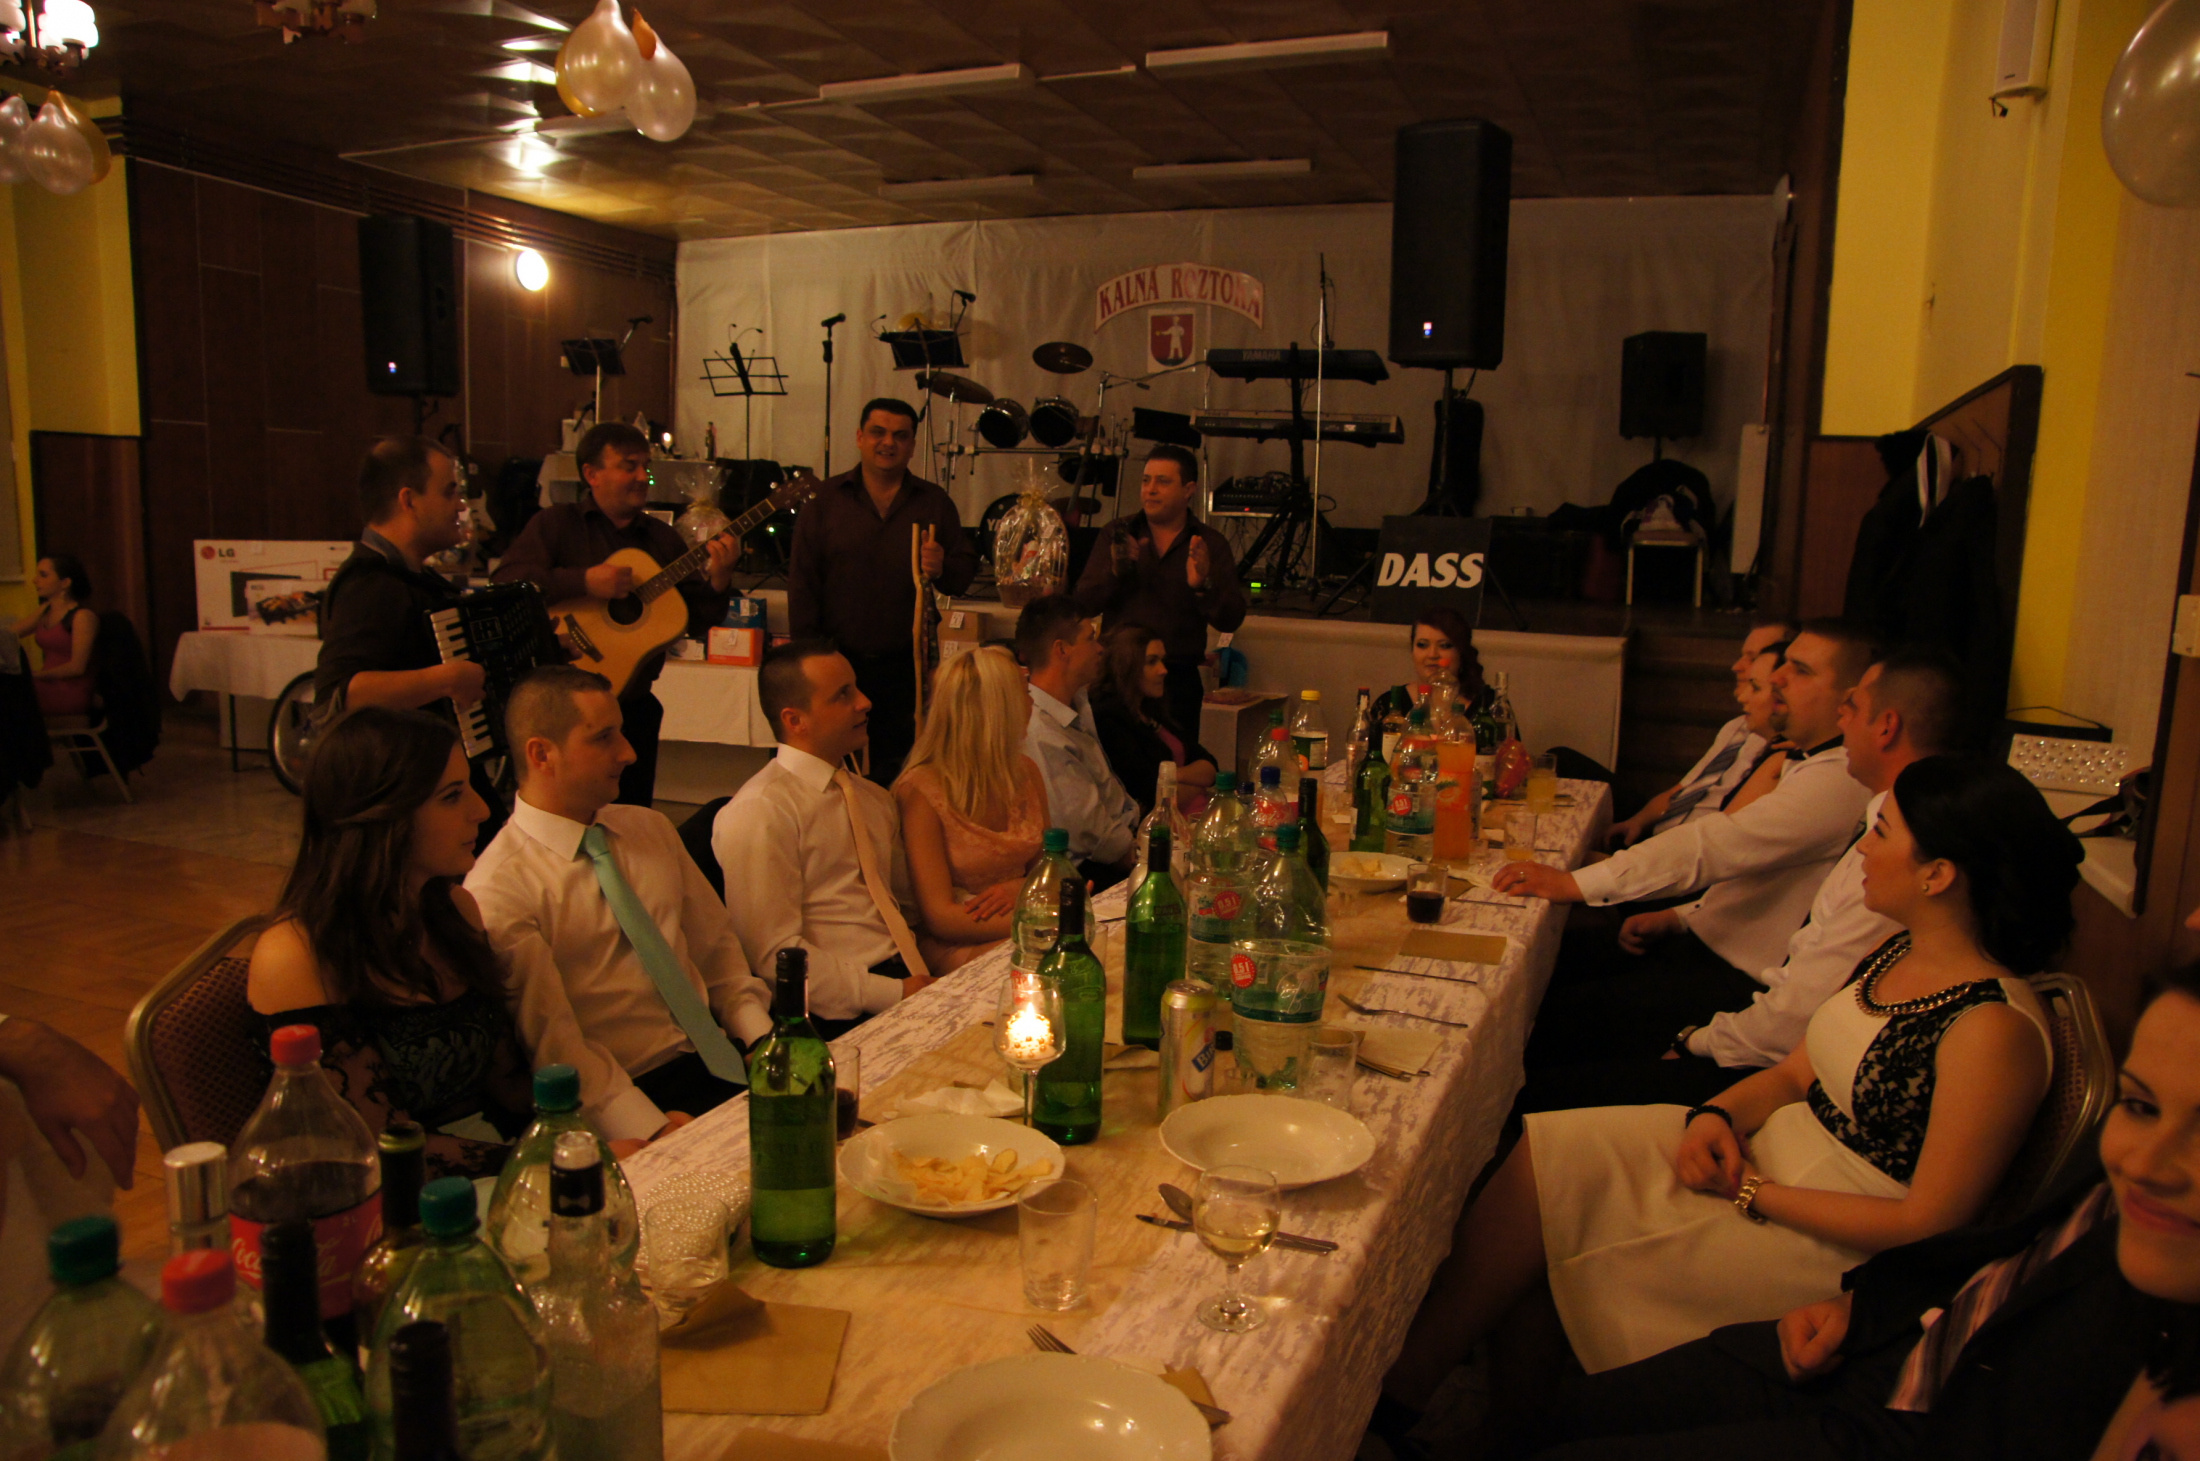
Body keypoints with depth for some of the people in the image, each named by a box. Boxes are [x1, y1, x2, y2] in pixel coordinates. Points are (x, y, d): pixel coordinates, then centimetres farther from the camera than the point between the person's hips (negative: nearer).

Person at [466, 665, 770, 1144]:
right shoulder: (498, 890, -8)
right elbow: (554, 1043, -11)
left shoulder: (650, 827, 13)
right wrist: (655, 1131, -20)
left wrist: (768, 1043, 1)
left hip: (727, 1060, 6)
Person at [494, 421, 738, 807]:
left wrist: (718, 581, -11)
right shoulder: (555, 524, -1)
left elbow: (696, 622, 7)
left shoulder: (663, 539, 11)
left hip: (634, 708, 4)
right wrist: (584, 582, -24)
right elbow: (506, 583, -16)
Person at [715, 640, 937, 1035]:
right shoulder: (758, 813, -7)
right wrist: (894, 994, -16)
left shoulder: (875, 798, 19)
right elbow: (774, 954, -12)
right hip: (842, 1013, -8)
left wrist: (927, 981, 3)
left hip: (906, 982, 8)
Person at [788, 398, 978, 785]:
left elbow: (966, 571, 9)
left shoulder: (935, 503, 8)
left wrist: (941, 569, -15)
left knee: (896, 778, 3)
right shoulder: (826, 501, 5)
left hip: (905, 666, 1)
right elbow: (802, 585, 3)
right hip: (838, 662, -1)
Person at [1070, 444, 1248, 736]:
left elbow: (1231, 620, -3)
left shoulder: (1210, 545, 6)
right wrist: (1114, 571, -17)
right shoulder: (1118, 535, 9)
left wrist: (1204, 586, -22)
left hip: (1177, 682, 0)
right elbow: (1084, 603, 0)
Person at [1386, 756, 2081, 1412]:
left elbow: (1928, 1223, -21)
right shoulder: (1899, 952, 3)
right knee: (1548, 1150, -9)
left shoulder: (1994, 1029, -23)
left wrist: (1755, 1194, -18)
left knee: (1587, 1269, -15)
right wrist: (1717, 1114, -9)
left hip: (1834, 1242, -8)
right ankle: (1410, 1369, -5)